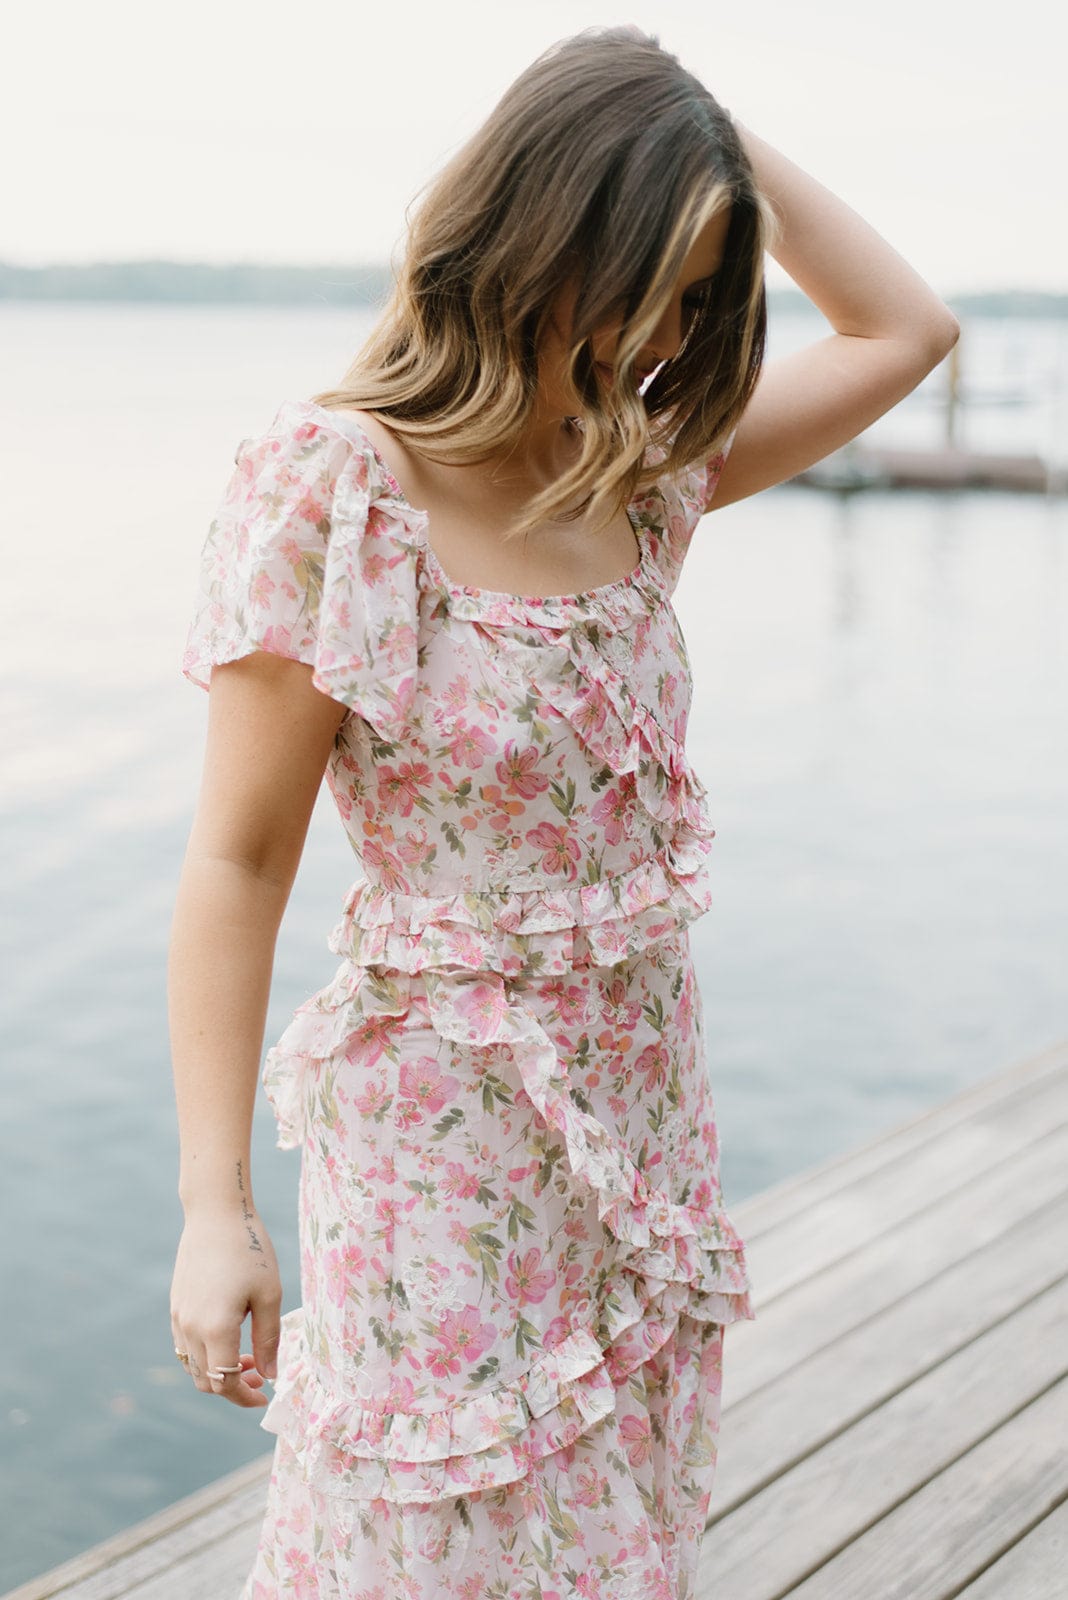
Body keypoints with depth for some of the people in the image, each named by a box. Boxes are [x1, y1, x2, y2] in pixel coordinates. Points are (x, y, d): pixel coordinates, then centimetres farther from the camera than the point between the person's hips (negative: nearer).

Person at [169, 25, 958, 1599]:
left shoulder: (637, 475, 2)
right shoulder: (336, 489, -17)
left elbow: (906, 328, 11)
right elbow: (238, 864, -15)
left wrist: (727, 140, 1)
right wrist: (214, 1208, -16)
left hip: (645, 1097, 6)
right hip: (447, 1118, -6)